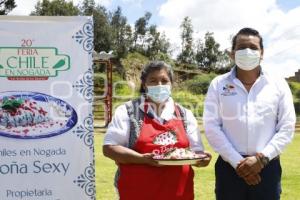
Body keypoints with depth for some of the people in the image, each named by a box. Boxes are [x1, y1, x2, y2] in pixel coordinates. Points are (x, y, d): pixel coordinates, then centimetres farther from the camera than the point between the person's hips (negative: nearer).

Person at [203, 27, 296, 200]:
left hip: (267, 167, 1)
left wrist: (262, 157, -12)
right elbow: (212, 127, -4)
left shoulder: (279, 85, 3)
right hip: (229, 167, 0)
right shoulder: (218, 85, 1)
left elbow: (287, 127, 0)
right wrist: (237, 162, -11)